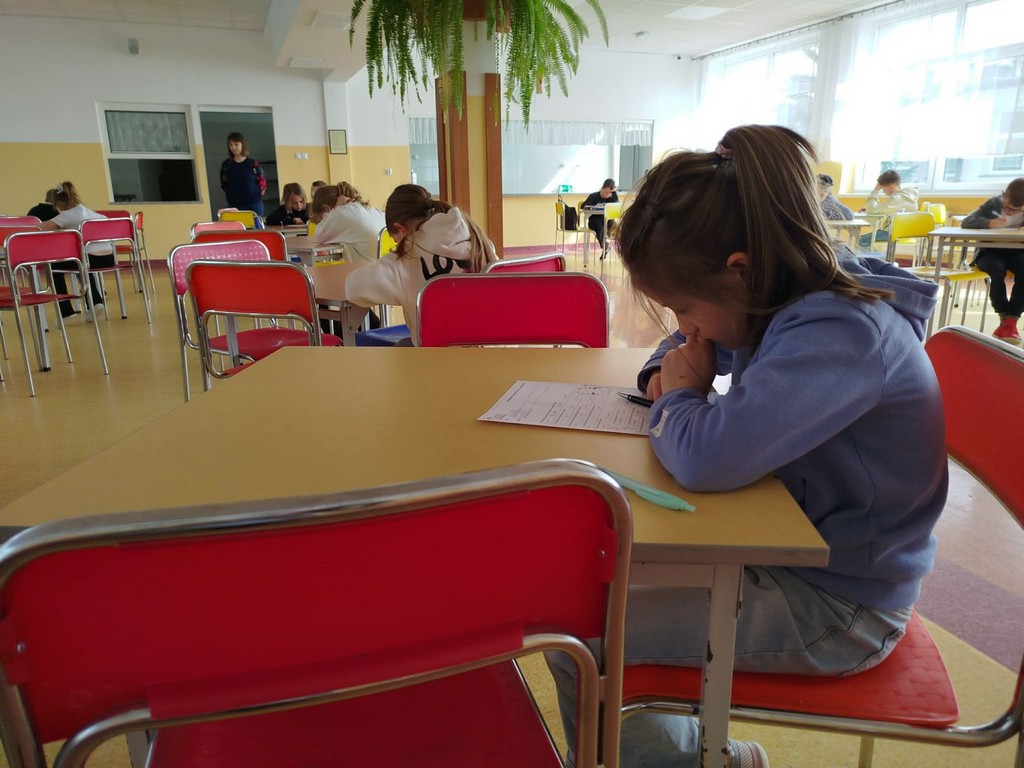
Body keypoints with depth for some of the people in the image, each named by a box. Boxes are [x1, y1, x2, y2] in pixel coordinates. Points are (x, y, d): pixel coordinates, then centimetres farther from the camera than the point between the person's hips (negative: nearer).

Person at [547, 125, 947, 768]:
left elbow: (707, 457, -41)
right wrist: (669, 371, -4)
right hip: (788, 549, 9)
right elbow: (692, 339, 19)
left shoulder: (842, 334, -29)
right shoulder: (788, 302, -1)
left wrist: (678, 399, -18)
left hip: (839, 604, -9)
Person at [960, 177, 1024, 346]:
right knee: (997, 269, -37)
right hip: (990, 251, -1)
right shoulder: (993, 204, -1)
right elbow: (966, 222, -8)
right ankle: (1005, 318, -24)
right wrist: (989, 223, -27)